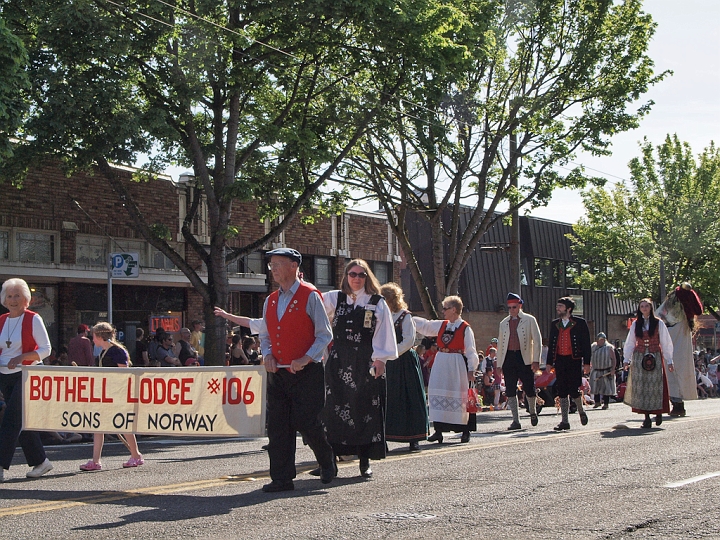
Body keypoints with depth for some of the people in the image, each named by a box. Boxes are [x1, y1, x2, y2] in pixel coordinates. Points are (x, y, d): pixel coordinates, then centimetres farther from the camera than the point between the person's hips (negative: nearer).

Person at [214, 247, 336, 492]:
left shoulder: (310, 296, -6)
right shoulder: (271, 301, 13)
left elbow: (324, 334, -6)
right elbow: (264, 334, 21)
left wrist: (305, 359, -17)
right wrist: (268, 355, 0)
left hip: (306, 372, -6)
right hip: (278, 372, 6)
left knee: (305, 422, -5)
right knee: (277, 425, 2)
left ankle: (327, 464, 21)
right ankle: (281, 478, 8)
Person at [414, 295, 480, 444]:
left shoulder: (465, 328, -5)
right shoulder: (441, 325, 10)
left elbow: (471, 351, -6)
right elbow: (423, 325, 17)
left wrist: (471, 370, -10)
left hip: (457, 366, -5)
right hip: (440, 364, 5)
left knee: (459, 397, -1)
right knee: (438, 396, 2)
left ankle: (465, 431, 9)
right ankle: (438, 430, 5)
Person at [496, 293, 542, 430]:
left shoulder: (529, 320, 4)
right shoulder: (503, 323, 15)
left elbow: (537, 340, 0)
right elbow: (500, 344, 17)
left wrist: (536, 360, -8)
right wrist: (499, 364, 12)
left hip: (524, 358, -3)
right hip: (508, 358, 3)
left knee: (529, 388, 1)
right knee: (510, 390, -1)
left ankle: (533, 412, 29)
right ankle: (516, 421, 3)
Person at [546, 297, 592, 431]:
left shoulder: (580, 323, 0)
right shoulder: (554, 324, 13)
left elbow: (586, 343, -1)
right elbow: (551, 344, 16)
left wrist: (586, 362, -7)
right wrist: (549, 362, 10)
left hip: (574, 360, -4)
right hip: (559, 360, 4)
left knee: (573, 389, -9)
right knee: (562, 391, 2)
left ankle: (581, 411, 21)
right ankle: (565, 421, 7)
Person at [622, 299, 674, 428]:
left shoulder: (658, 323, 2)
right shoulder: (635, 324, 9)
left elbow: (666, 343, 2)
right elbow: (630, 343, 11)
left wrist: (669, 360, -1)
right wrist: (627, 359, 2)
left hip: (655, 358, -2)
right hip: (639, 358, 2)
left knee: (655, 386, -4)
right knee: (641, 387, -3)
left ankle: (658, 412, 13)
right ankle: (646, 417, -2)